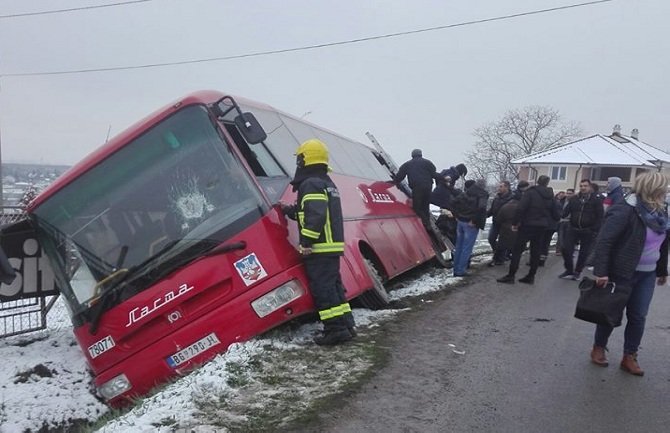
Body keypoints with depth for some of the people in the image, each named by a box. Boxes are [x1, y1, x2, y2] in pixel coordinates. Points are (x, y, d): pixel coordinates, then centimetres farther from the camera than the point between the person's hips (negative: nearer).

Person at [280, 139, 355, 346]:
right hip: (333, 245, 10)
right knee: (333, 286, 14)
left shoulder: (311, 184, -12)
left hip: (319, 248, -10)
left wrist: (306, 241, -23)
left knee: (322, 288, -6)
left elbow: (315, 216, -24)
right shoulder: (327, 183, 19)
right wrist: (289, 210, 35)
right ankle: (346, 325, 18)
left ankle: (336, 329, -6)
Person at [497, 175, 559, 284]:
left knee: (517, 250, -2)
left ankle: (511, 276, -5)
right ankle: (531, 276, 14)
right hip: (542, 226, 5)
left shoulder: (530, 192, -8)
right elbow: (555, 214, 11)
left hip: (528, 225, -5)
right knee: (535, 252, 12)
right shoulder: (550, 196, 8)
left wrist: (515, 222, -10)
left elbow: (520, 208, -17)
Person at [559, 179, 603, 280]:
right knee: (566, 249, -4)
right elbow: (565, 212, 2)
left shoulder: (596, 201, -3)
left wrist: (595, 230, -15)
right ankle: (569, 270, 14)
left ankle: (577, 272, 24)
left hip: (588, 231, -2)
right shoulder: (573, 199, 6)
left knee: (583, 253, 7)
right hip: (573, 229, 2)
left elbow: (600, 217, -7)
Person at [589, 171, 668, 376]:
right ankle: (598, 348, 27)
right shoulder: (625, 211, -19)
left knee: (638, 316, 9)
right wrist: (601, 272, -26)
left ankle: (629, 357, 21)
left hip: (647, 275, 7)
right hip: (622, 273, -7)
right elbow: (604, 242, -22)